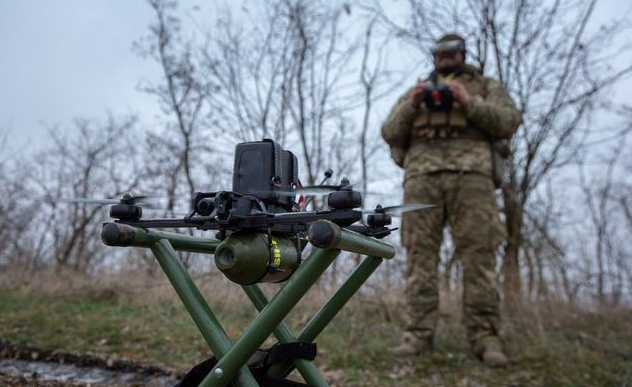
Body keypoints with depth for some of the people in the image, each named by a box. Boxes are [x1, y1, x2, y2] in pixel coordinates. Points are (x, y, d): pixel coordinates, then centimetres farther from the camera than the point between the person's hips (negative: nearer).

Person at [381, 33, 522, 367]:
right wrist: (411, 106, -2)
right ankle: (419, 334, -7)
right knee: (420, 255, -7)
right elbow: (390, 133, 16)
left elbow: (509, 122, 6)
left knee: (478, 255, -11)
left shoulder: (486, 86, 23)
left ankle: (485, 337, -10)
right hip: (422, 176, 2)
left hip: (470, 174, -1)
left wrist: (469, 102, -6)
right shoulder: (415, 92, 28)